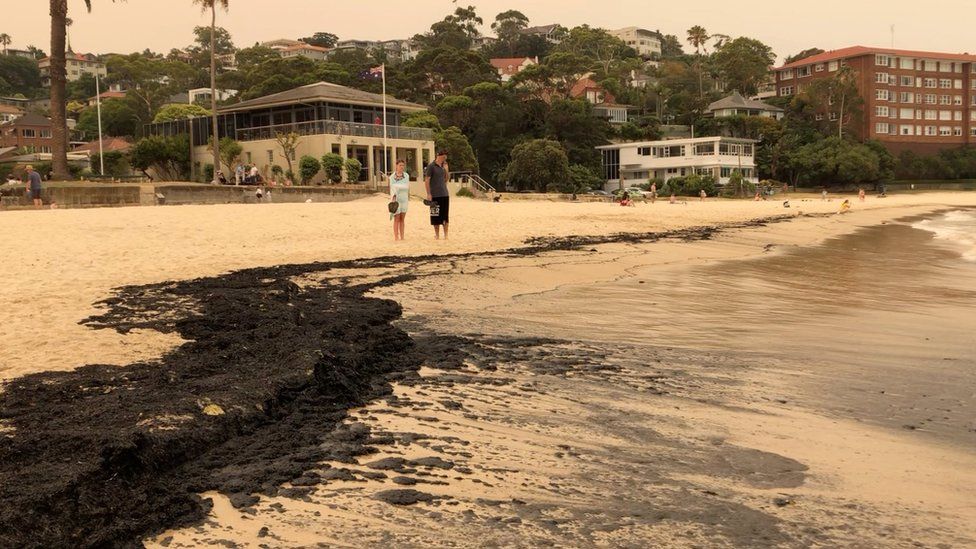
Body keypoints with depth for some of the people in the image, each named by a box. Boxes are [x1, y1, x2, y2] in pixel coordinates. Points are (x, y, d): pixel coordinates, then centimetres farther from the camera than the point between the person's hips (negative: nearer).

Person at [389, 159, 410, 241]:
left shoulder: (406, 176, 6)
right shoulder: (392, 176, -6)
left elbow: (408, 188, 9)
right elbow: (392, 189, -8)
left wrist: (408, 199, 8)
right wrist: (393, 199, -17)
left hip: (404, 199, 4)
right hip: (396, 199, -4)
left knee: (402, 219, 7)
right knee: (397, 219, -1)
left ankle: (402, 237, 11)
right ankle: (396, 237, 3)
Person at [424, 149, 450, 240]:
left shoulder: (444, 166, 12)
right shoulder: (431, 166, -6)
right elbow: (427, 180, -8)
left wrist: (446, 169, 2)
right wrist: (428, 194, -12)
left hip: (445, 194, 6)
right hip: (435, 195, -6)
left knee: (445, 215, 6)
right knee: (436, 216, 1)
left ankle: (445, 235, 12)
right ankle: (437, 235, 10)